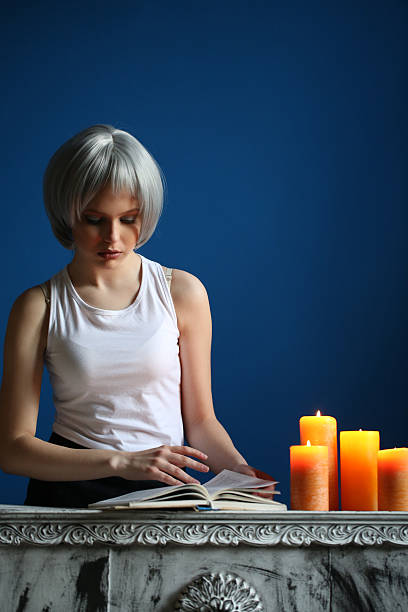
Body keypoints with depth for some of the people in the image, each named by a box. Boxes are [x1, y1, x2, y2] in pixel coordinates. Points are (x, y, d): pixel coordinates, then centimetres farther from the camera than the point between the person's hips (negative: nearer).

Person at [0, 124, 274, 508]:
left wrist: (237, 468, -8)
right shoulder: (38, 307, 2)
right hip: (70, 487, -1)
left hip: (164, 490, 1)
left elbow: (200, 418, 12)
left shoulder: (183, 292, 7)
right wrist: (122, 462, -15)